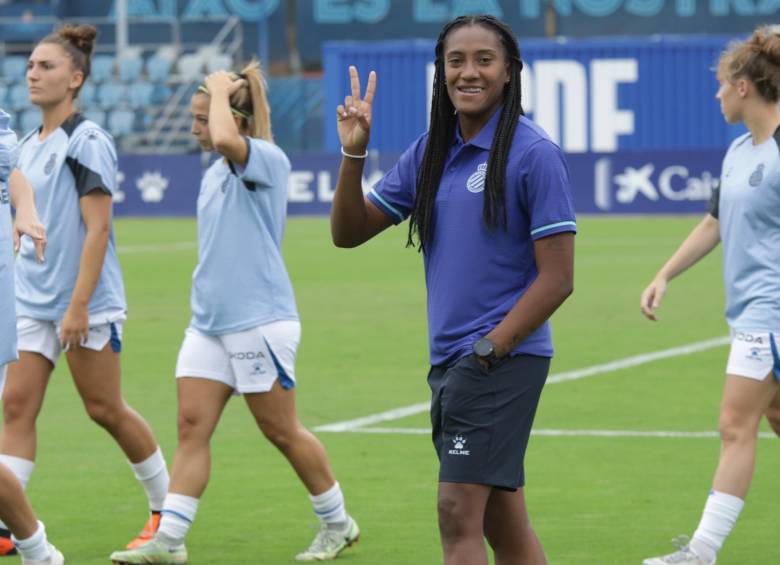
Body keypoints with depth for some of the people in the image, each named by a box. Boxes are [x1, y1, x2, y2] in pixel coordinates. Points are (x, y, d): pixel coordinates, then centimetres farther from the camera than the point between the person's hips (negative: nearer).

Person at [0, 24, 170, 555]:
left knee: (105, 408, 3)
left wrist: (78, 305, -21)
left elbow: (97, 228, -17)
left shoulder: (87, 141, -12)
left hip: (86, 305, -7)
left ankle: (168, 510, 20)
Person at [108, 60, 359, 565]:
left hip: (259, 320, -8)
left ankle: (338, 524, 18)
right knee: (192, 426, -1)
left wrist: (220, 90, -19)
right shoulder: (215, 174, 14)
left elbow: (225, 138, -34)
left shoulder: (268, 160, -12)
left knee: (281, 431, 1)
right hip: (209, 323, 8)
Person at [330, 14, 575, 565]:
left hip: (505, 359, -7)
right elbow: (349, 231, 15)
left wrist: (487, 351, -15)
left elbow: (557, 278, -11)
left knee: (459, 514, -13)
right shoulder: (429, 153, 11)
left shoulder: (533, 154, -9)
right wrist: (353, 153, -1)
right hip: (450, 360, 7)